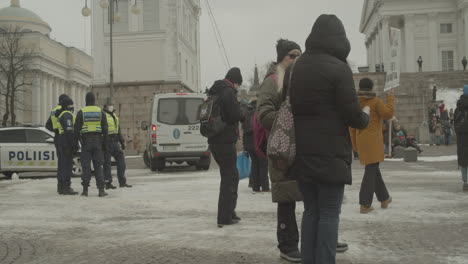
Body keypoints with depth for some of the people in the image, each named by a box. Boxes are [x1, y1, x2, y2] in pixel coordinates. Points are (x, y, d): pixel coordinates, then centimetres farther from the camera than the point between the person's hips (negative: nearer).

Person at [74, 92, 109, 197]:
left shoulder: (81, 112, -1)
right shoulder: (101, 112, 3)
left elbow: (77, 129, -3)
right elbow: (105, 129, 1)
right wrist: (105, 144, 6)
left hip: (86, 141, -1)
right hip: (97, 141, 1)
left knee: (86, 166, 4)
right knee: (98, 166, 3)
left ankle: (85, 190, 4)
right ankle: (101, 190, -2)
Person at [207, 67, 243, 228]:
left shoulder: (214, 92, 17)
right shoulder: (228, 92, -12)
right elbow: (236, 115, -19)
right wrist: (243, 108, 1)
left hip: (214, 140, 9)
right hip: (225, 141, -9)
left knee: (230, 176, 19)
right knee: (229, 177, -3)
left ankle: (228, 213, 25)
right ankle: (224, 217, -2)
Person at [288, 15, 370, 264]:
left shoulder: (296, 68, 11)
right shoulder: (338, 68, -10)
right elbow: (352, 114, -10)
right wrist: (365, 117, 8)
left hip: (301, 151, 6)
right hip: (330, 152, -6)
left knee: (310, 210, 13)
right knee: (329, 212, 1)